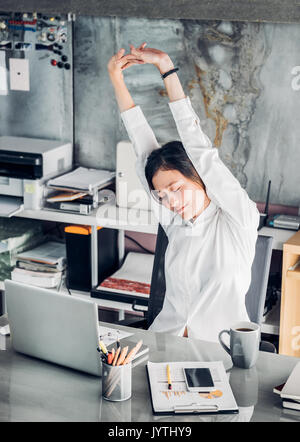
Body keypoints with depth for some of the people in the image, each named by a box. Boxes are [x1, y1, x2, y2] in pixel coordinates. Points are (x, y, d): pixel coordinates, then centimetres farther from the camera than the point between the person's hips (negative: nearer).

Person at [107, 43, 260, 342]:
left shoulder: (240, 219, -8)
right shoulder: (174, 223, 5)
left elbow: (200, 149, -12)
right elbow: (144, 148, 4)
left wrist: (166, 67, -10)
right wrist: (116, 80, 3)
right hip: (165, 344, 3)